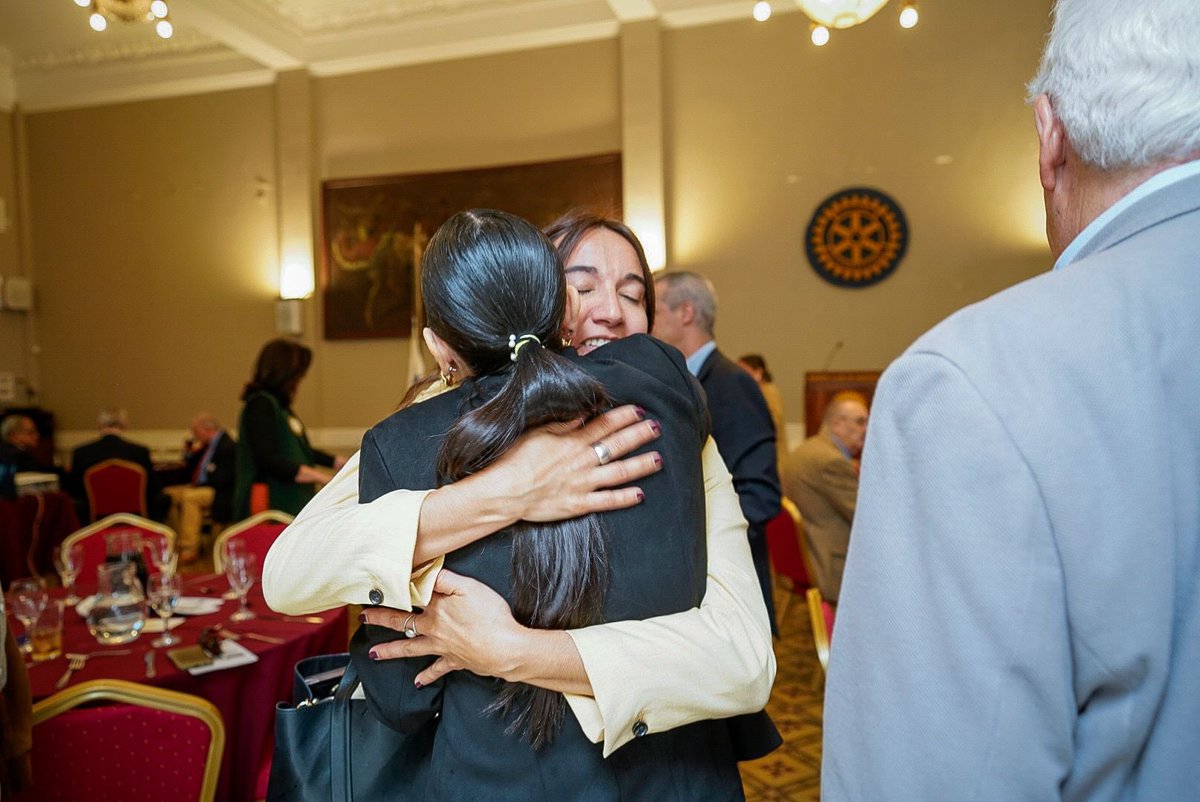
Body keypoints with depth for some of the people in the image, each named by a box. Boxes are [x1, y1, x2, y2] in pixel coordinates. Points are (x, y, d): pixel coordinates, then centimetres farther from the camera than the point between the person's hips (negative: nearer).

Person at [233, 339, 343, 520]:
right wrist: (322, 477, -22)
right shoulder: (260, 405, -12)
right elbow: (269, 461, -20)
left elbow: (299, 451, 25)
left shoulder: (279, 404, 15)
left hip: (291, 504, 9)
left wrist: (340, 463, 23)